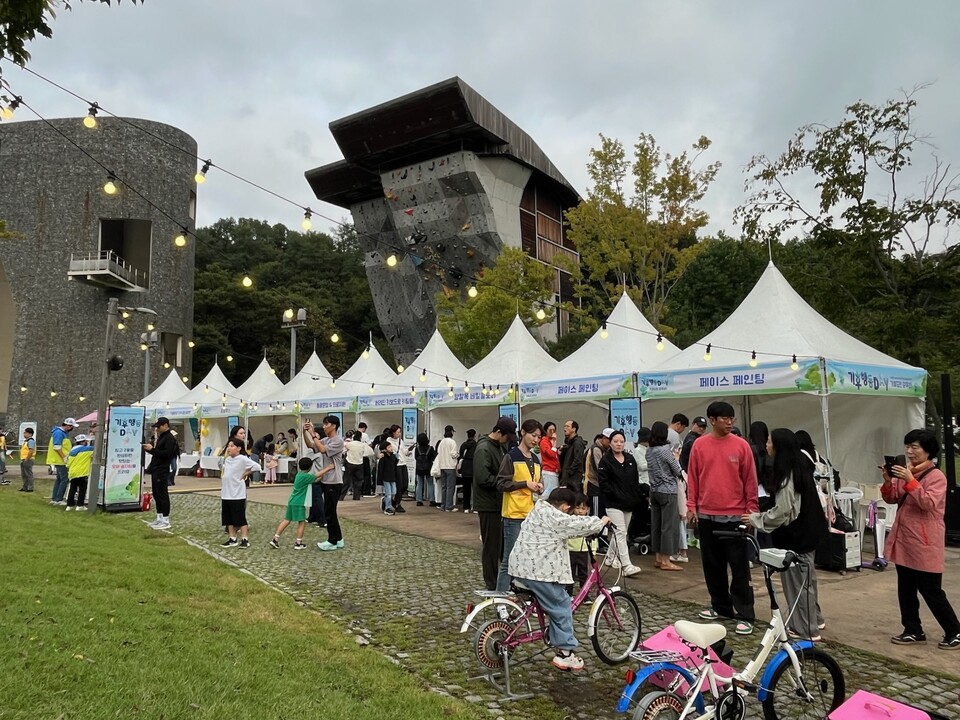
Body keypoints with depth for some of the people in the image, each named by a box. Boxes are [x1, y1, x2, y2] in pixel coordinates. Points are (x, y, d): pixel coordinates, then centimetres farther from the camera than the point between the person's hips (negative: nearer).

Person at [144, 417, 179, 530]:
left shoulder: (169, 438, -12)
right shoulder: (161, 437, 19)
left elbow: (167, 454, -23)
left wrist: (152, 449, -21)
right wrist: (150, 448, 7)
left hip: (162, 471, -10)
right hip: (156, 470, 10)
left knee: (163, 495, -8)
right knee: (156, 495, 14)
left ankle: (165, 521, -4)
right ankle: (159, 518, 22)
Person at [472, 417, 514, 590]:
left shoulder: (501, 447, 11)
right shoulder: (483, 449, -18)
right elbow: (483, 478, -26)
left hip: (500, 502, 9)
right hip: (489, 504, -9)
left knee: (505, 543, 16)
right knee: (491, 546, 2)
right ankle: (492, 586, 14)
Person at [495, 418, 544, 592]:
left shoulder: (535, 460, 15)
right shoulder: (511, 456, -7)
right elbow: (501, 484, -11)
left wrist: (538, 488, 4)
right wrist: (525, 483, -17)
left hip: (532, 514, 7)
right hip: (514, 514, -7)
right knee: (510, 559, -4)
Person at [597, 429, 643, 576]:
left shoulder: (630, 459, 11)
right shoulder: (605, 461, -5)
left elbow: (636, 481, 14)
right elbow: (603, 482, -10)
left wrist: (636, 498, 6)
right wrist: (614, 494, -16)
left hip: (629, 503, 6)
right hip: (613, 503, -6)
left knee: (621, 533, 15)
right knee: (620, 532, -12)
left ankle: (610, 557, 33)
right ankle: (626, 566, -16)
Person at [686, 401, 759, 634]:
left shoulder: (741, 445, -3)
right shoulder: (699, 445, 1)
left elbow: (750, 479, 0)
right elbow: (693, 478, 5)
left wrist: (751, 509, -2)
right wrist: (691, 506, 1)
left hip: (734, 515, -2)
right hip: (707, 514, 2)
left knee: (739, 567, 1)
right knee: (712, 564, 12)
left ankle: (745, 615, 8)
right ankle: (720, 606, 27)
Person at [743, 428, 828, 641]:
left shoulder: (786, 475, -22)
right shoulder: (800, 467, 7)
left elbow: (783, 512, -21)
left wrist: (755, 519, -10)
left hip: (795, 535, -10)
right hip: (807, 532, 10)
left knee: (797, 581, 0)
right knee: (806, 578, 20)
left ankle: (806, 630, 8)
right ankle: (811, 620, 33)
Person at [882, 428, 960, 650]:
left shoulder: (936, 476, -11)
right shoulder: (905, 472, 9)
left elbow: (928, 503, -24)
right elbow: (892, 499, 9)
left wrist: (910, 481, -30)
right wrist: (888, 482, -9)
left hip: (924, 543, -7)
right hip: (904, 540, 7)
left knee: (931, 592, 1)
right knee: (906, 590, 12)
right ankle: (913, 631, 22)